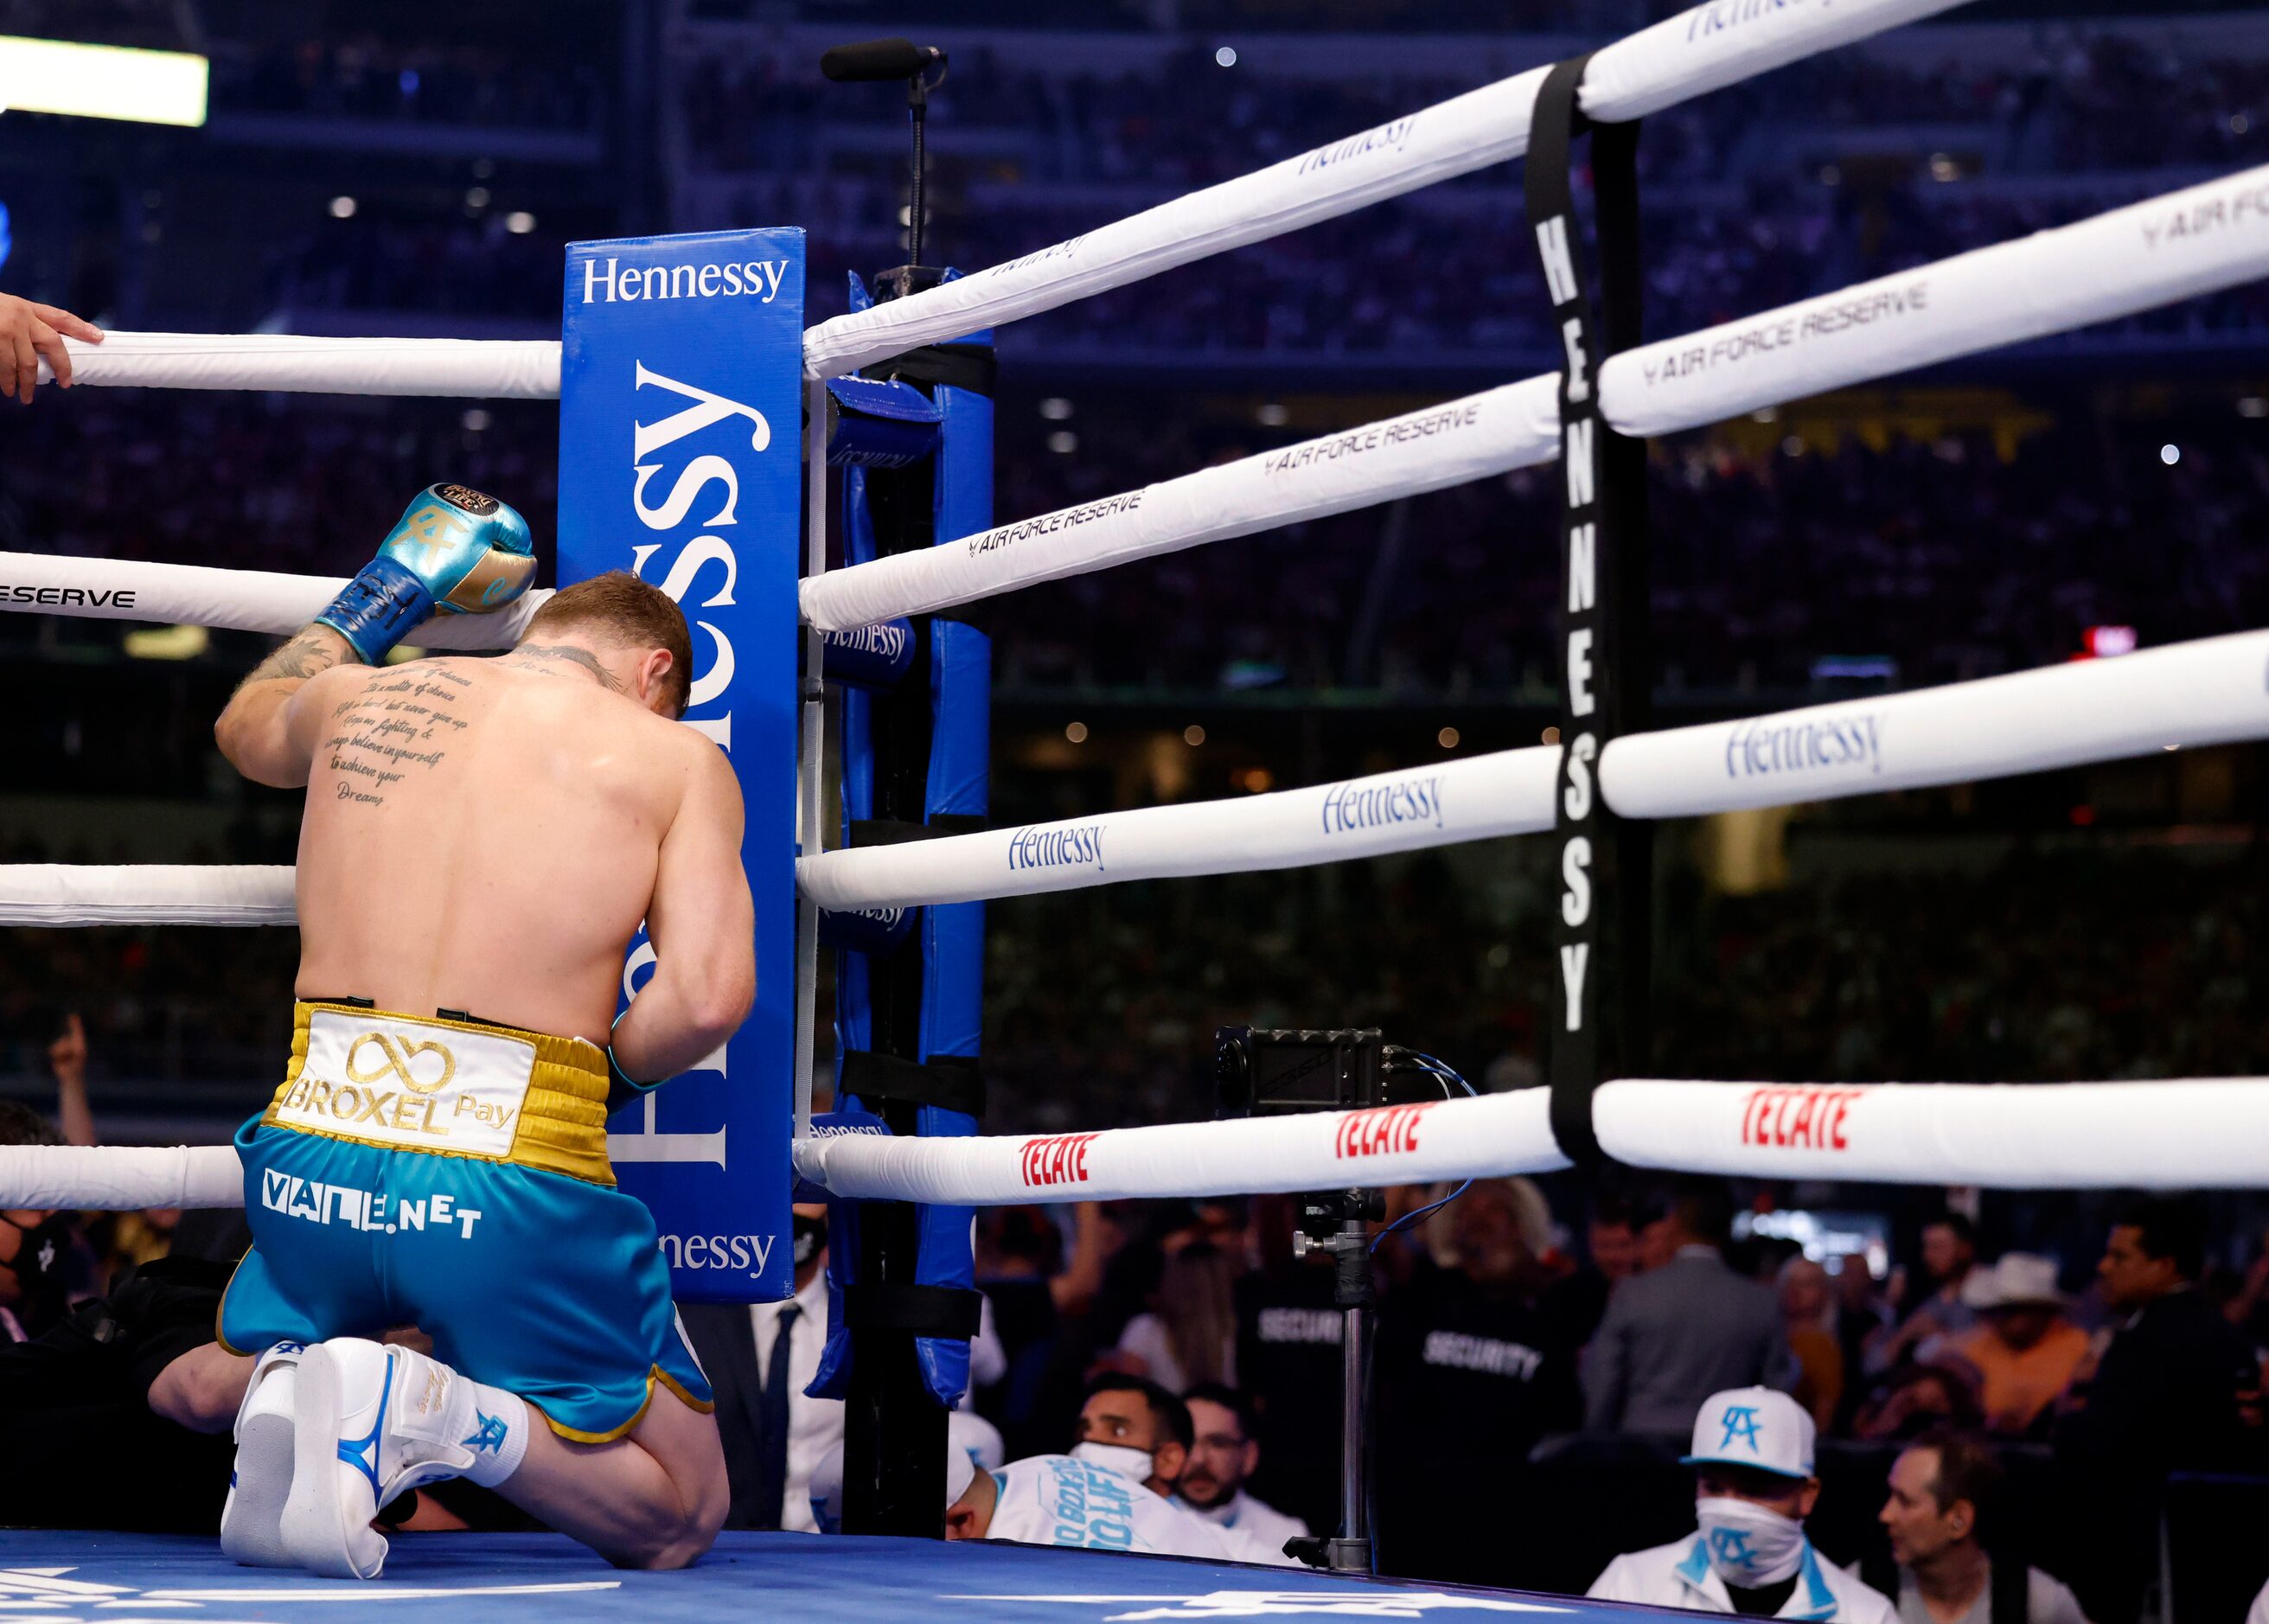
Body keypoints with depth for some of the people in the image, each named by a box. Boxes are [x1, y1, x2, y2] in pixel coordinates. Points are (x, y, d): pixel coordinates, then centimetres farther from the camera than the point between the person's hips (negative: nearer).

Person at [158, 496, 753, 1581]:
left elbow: (245, 727, 40)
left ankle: (277, 1391, -1)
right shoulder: (679, 758, 3)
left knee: (219, 1371, 37)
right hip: (509, 1190, -4)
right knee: (679, 1522, 13)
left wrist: (398, 586, 51)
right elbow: (707, 997, -11)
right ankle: (428, 1411, -14)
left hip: (310, 1160, 4)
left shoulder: (359, 697, 14)